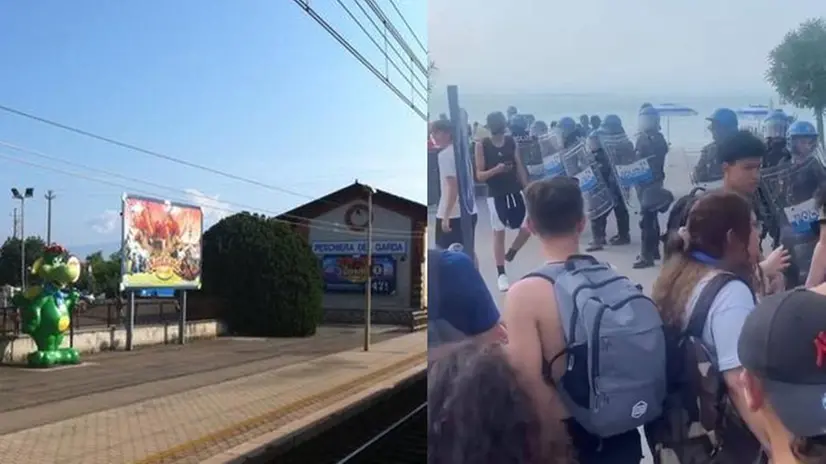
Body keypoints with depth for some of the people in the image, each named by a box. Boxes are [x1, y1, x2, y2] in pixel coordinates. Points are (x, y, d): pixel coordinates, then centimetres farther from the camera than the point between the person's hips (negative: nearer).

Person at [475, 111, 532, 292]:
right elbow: (479, 176, -8)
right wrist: (495, 170, -26)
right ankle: (501, 274, 12)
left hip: (515, 192, 4)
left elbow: (520, 168, 8)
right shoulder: (482, 146, -7)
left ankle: (510, 255, 26)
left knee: (528, 227, 0)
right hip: (496, 195, -4)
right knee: (499, 233, 2)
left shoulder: (512, 142, 3)